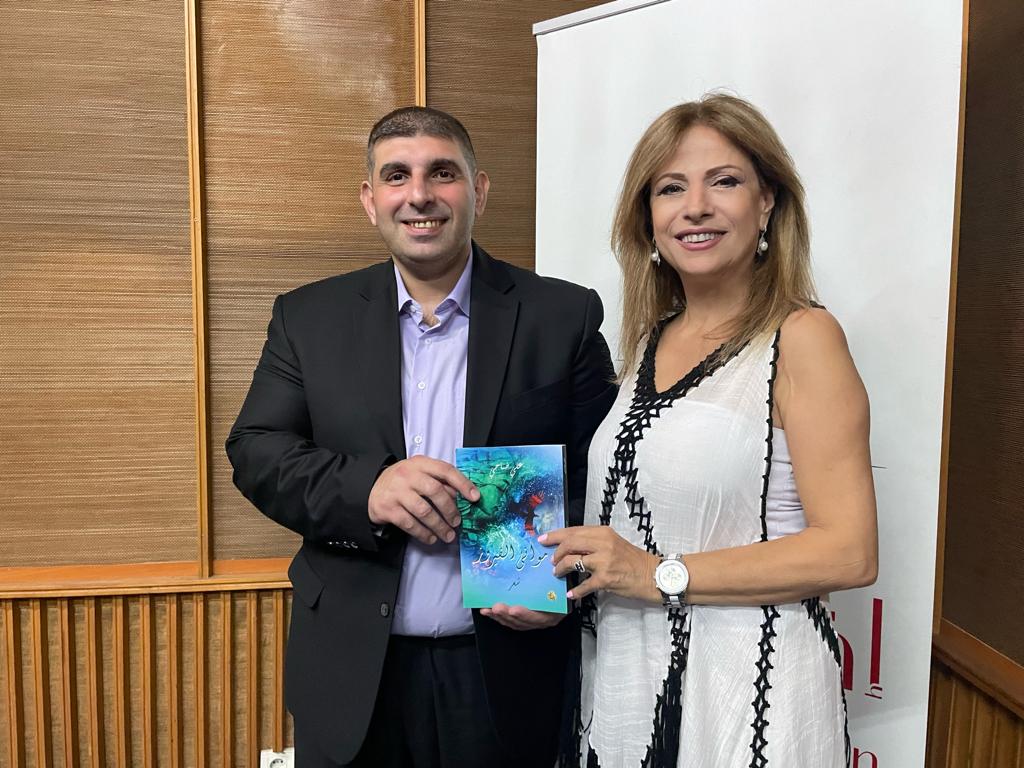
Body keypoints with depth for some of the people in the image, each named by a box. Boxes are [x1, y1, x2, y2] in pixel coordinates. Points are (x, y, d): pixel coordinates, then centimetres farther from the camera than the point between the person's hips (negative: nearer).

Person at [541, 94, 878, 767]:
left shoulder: (801, 336, -12)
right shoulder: (649, 341, 6)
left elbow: (851, 552, -17)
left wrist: (660, 575, -20)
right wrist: (555, 586, 1)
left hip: (748, 691, -6)